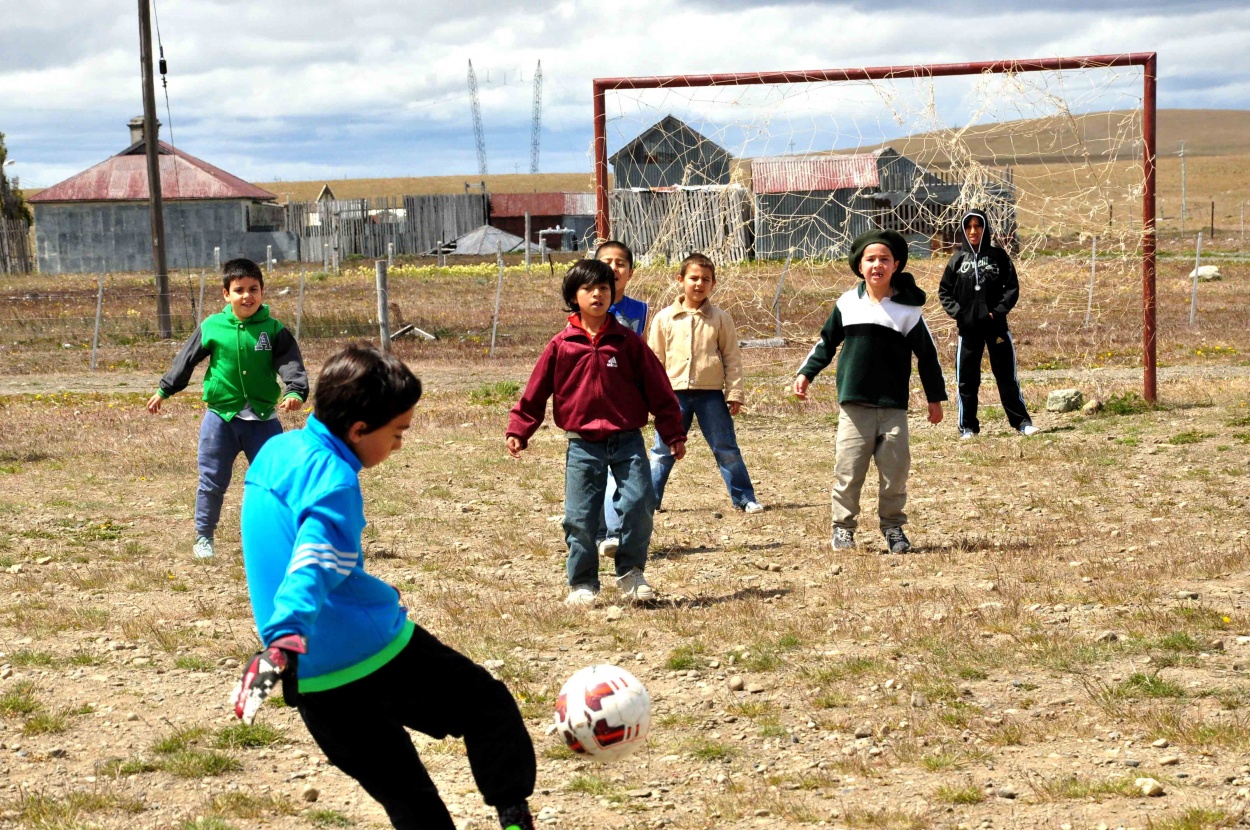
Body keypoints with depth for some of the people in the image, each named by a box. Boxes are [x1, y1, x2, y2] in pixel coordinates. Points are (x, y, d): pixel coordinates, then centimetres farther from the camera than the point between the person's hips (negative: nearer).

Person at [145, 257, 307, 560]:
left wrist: (296, 392, -32)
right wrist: (163, 391, 12)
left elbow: (291, 364, -14)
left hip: (262, 418, 0)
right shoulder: (211, 327, -2)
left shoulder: (274, 331, -4)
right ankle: (204, 537, 23)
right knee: (213, 481, 8)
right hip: (221, 417, 0)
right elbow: (185, 361, 8)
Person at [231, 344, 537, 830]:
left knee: (401, 791, 16)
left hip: (311, 682, 8)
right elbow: (314, 567, -32)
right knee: (490, 707, 11)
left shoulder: (275, 451, 11)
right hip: (371, 651, -8)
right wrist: (286, 641, -45)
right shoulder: (334, 481, -16)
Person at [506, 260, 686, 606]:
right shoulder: (561, 346, 2)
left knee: (638, 505, -10)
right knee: (580, 518, -1)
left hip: (627, 441, 0)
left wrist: (674, 434, 6)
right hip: (583, 444, 0)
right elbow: (536, 391, 8)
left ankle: (631, 573, 10)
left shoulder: (628, 342, 3)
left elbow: (658, 388, 6)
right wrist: (518, 431, 2)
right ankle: (582, 584, 13)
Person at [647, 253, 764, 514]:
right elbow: (655, 358, 7)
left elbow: (732, 358, 3)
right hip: (675, 393, 1)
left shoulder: (720, 319, 1)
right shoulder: (665, 318, 3)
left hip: (711, 394, 0)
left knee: (726, 449, 4)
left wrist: (734, 393, -2)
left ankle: (745, 499, 12)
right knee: (663, 450, 5)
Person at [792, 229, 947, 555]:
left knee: (895, 470, 0)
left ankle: (893, 526, 16)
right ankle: (843, 527, 10)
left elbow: (927, 355, 9)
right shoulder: (847, 303, 5)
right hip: (854, 404, 0)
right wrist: (806, 373, 8)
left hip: (894, 406, 0)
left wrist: (935, 398, 11)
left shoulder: (908, 308, 2)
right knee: (848, 470, -2)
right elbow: (826, 343, 17)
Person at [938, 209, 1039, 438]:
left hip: (996, 326, -1)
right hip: (968, 328, 1)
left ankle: (1021, 421, 10)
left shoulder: (998, 256, 2)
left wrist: (999, 311, -10)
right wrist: (957, 312, -6)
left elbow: (1012, 288, 1)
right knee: (966, 379, 5)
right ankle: (967, 426, 13)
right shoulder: (957, 260, 5)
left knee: (1007, 376, 4)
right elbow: (944, 291, 8)